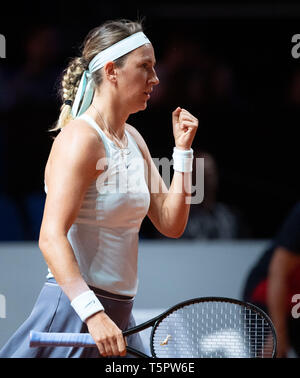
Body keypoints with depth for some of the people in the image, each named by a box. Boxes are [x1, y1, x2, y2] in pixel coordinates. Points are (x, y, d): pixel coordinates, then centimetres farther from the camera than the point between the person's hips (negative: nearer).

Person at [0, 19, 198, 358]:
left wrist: (182, 149, 6)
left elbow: (170, 224, 14)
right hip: (74, 310, -8)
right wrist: (94, 314, -32)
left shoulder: (133, 140, 14)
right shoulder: (81, 137, -13)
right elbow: (52, 238, -22)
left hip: (117, 313, 8)